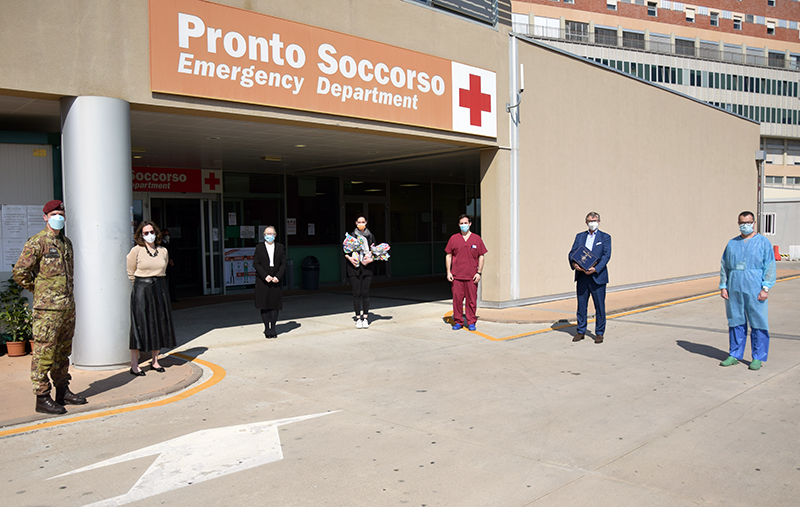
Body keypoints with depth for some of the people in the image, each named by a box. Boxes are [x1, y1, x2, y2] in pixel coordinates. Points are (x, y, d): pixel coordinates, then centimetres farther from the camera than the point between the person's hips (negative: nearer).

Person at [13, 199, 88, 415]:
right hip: (47, 308, -7)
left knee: (63, 351, 14)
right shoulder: (37, 243, -8)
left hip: (68, 306, 7)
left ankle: (63, 391, 24)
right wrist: (38, 290, -2)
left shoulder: (66, 242, 15)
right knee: (44, 352, -3)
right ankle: (42, 398, 3)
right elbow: (20, 272, -11)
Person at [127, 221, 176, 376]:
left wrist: (156, 282, 11)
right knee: (139, 326, -4)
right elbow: (130, 273, 2)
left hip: (161, 289, 5)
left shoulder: (163, 251, 7)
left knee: (159, 325, 8)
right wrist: (141, 286, 8)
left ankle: (154, 361, 20)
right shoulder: (136, 251, -4)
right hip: (142, 290, -4)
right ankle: (134, 365, 2)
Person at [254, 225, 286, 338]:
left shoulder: (281, 248, 9)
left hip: (276, 281, 1)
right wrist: (265, 276, -14)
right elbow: (256, 263, -3)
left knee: (275, 304, 2)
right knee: (264, 305, 1)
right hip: (262, 281, -1)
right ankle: (267, 328, 9)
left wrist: (278, 276, -11)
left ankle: (273, 328, 9)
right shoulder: (259, 247, 4)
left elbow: (283, 264, 3)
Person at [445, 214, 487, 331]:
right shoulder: (453, 238, 7)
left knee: (472, 300, 1)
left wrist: (479, 273, -1)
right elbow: (448, 256, 10)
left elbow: (481, 257, 7)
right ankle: (458, 322, 13)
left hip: (472, 276, 0)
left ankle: (471, 322, 12)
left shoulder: (476, 239, 6)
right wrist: (448, 272, 2)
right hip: (457, 276, 0)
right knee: (457, 299, 2)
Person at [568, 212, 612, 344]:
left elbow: (606, 256, -5)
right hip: (581, 276, 3)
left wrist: (595, 269, -20)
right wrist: (573, 263, -15)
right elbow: (572, 252, 7)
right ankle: (580, 331, 17)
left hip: (598, 277, -3)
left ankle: (599, 333, 12)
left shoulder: (605, 237, 5)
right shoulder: (579, 236, 14)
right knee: (581, 305, 7)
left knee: (600, 306, 1)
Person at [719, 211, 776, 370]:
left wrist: (766, 288, -10)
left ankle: (758, 358, 9)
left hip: (754, 290, -3)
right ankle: (735, 355, 16)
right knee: (735, 322, 8)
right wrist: (723, 286, 7)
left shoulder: (763, 242, 3)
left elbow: (770, 267, -2)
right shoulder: (732, 243, 13)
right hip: (734, 290, 4)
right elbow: (724, 266, 15)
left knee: (758, 323, -1)